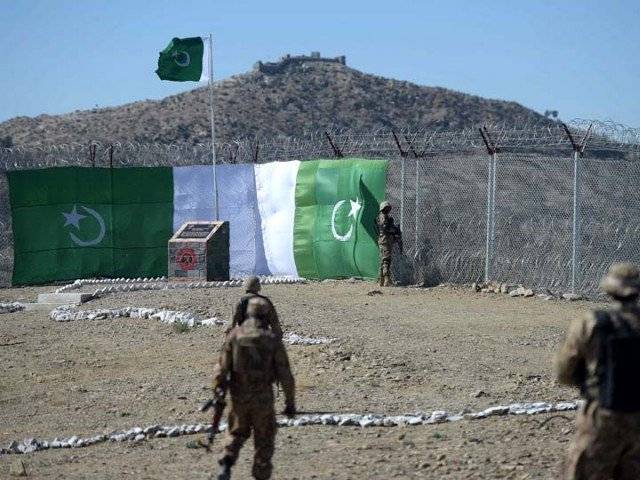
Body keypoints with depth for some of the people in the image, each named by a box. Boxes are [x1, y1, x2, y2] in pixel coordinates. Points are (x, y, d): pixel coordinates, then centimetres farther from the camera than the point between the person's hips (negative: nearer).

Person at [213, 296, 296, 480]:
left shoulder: (234, 335, -4)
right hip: (262, 397, -2)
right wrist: (290, 402, 1)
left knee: (237, 432, 22)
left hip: (239, 396, 2)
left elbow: (222, 367, -6)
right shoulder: (273, 339, -8)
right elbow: (285, 375, -8)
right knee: (264, 439, 14)